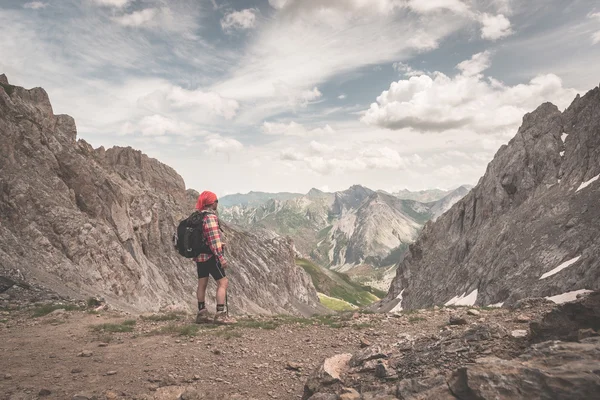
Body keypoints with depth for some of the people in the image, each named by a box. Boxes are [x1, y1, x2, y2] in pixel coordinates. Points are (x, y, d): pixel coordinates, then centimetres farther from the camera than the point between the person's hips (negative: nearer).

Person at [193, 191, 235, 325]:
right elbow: (214, 239, -22)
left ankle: (202, 314, 22)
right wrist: (221, 258, -21)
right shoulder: (211, 217, -16)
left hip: (199, 256, 9)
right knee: (223, 282, -5)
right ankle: (220, 314, -8)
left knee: (202, 284, 15)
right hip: (210, 256, -9)